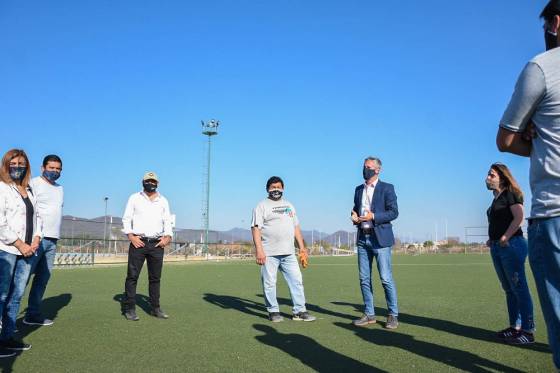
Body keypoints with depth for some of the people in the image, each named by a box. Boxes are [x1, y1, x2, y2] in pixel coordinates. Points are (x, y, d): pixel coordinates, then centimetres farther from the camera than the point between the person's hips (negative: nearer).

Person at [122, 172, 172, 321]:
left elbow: (167, 221, 13)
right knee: (132, 276, -4)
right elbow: (127, 219, 4)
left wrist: (167, 236, -3)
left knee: (155, 277, 7)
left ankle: (155, 308, 14)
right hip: (138, 242, -2)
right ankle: (129, 309, 2)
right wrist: (131, 236, -9)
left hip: (157, 244, 3)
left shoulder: (163, 201, 14)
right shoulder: (134, 198, 7)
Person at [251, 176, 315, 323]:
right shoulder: (262, 206, 1)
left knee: (296, 280, 3)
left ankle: (299, 311, 10)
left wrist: (302, 247, 14)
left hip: (288, 253, 5)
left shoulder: (289, 205, 19)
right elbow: (256, 228, -8)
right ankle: (273, 312, 14)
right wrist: (259, 250, -18)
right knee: (269, 283, 0)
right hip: (269, 254, -5)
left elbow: (296, 227, 21)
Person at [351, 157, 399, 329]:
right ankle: (369, 314, 18)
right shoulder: (359, 189, 16)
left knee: (386, 278, -4)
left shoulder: (387, 188, -2)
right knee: (364, 279, 8)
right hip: (362, 238, 6)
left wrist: (373, 216, -19)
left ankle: (393, 315, 9)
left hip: (380, 239, -6)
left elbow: (394, 212, -8)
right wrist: (354, 215, 0)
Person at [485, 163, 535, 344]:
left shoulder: (510, 193, -6)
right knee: (509, 289, 13)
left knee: (519, 288, -6)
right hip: (497, 248, 9)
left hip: (511, 245, -9)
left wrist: (505, 238, -21)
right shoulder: (496, 199, 19)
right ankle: (515, 327, 21)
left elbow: (519, 217, -18)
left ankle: (528, 331, 0)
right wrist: (491, 239, 9)